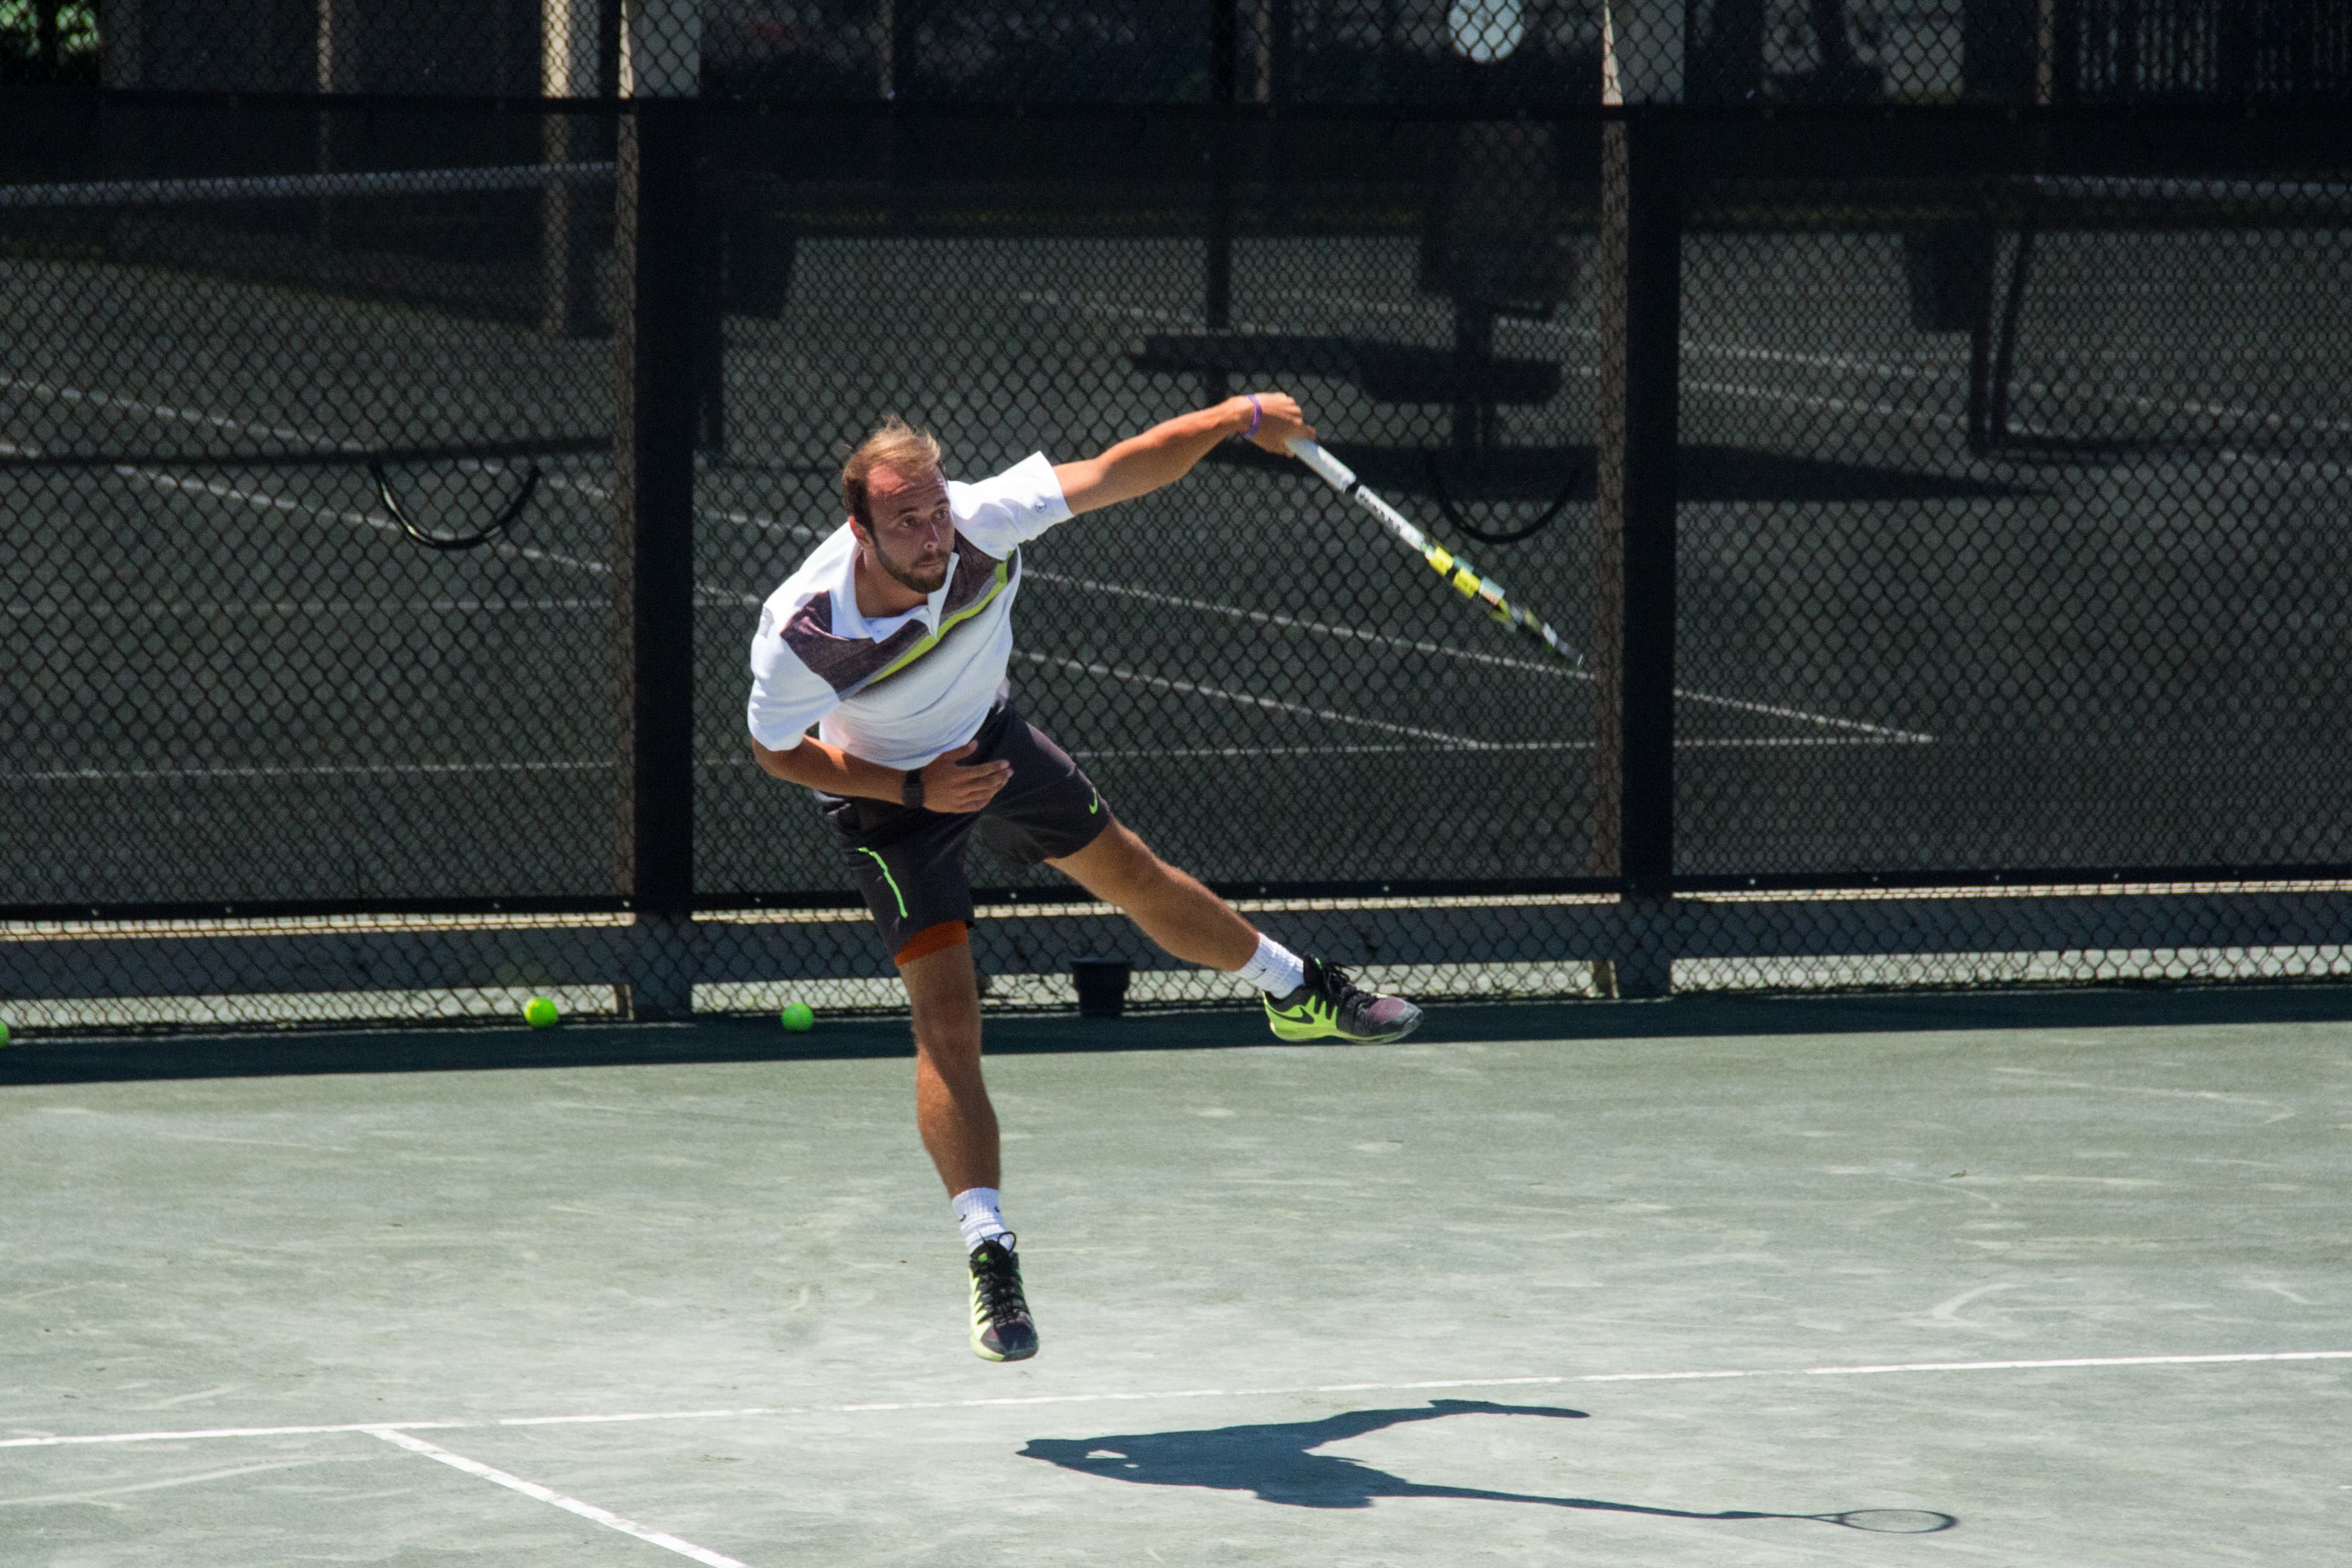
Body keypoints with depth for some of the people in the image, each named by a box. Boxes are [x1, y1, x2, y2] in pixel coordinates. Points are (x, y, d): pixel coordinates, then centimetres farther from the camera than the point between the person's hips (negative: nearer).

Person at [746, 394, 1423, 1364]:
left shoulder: (981, 521, -32)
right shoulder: (802, 630, -37)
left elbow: (1116, 474, -18)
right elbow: (777, 752, -18)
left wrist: (1241, 417, -23)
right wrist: (914, 788, -27)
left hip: (988, 740, 4)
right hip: (888, 788, -4)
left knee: (1137, 880, 19)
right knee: (947, 1020, -14)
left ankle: (1300, 994, 47)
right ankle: (989, 1259, -12)